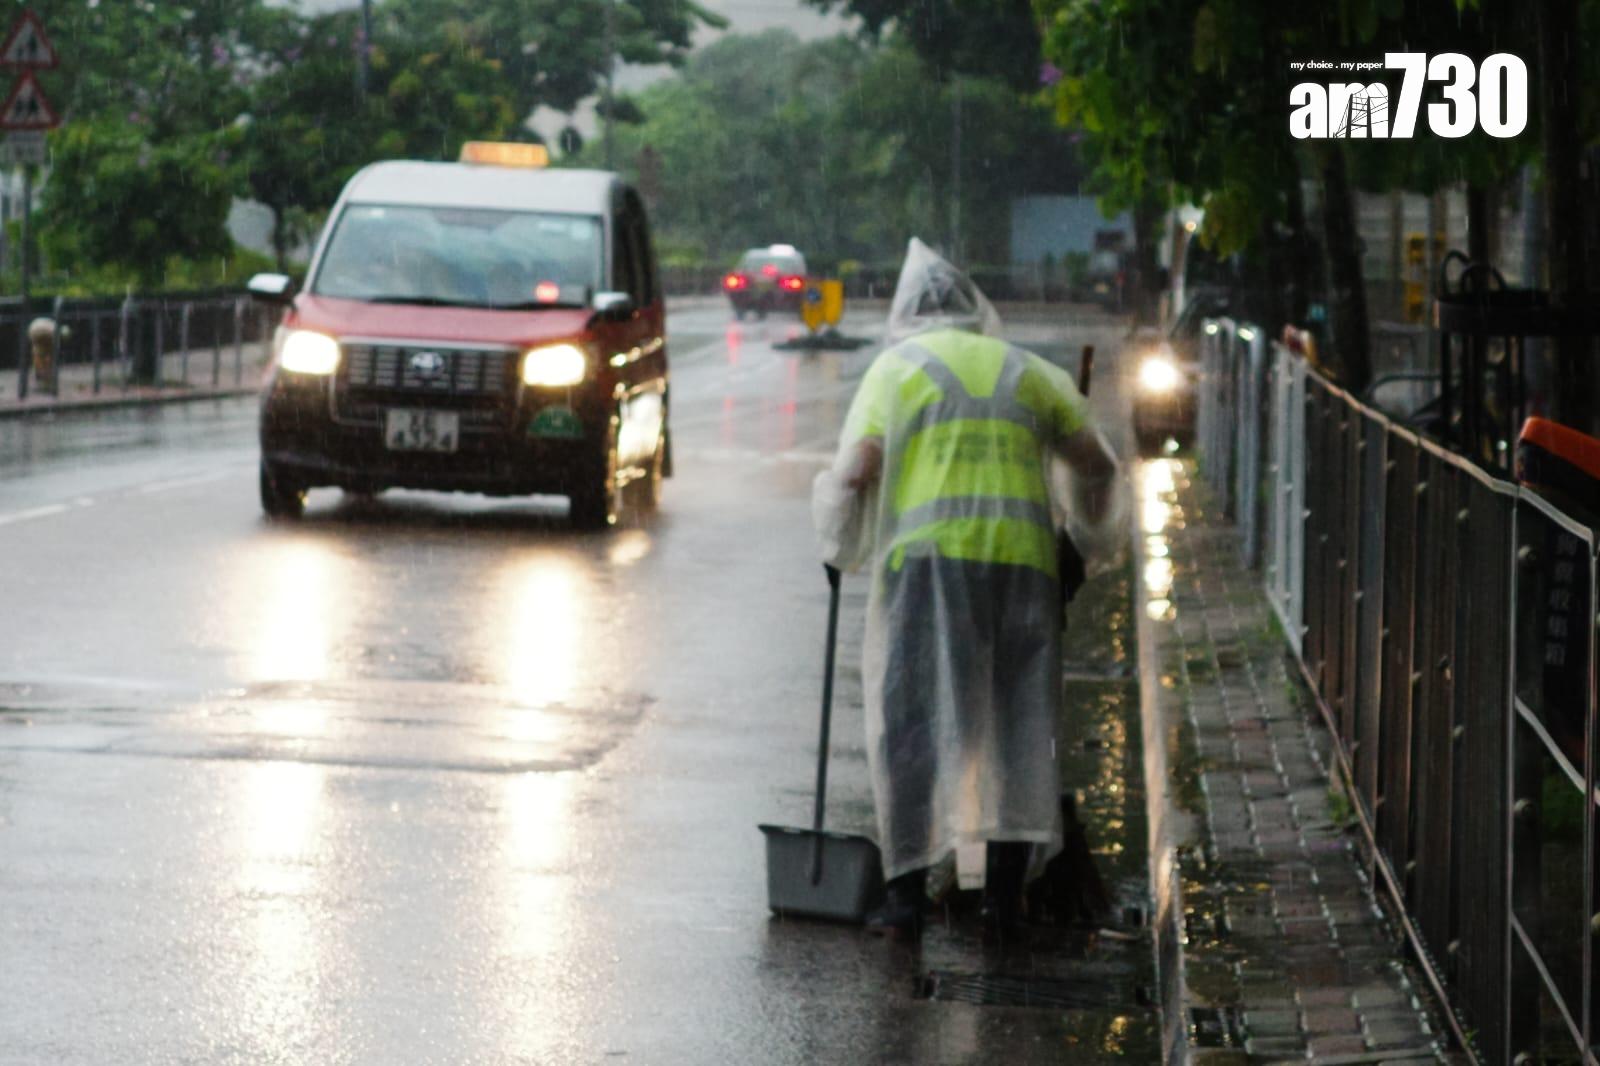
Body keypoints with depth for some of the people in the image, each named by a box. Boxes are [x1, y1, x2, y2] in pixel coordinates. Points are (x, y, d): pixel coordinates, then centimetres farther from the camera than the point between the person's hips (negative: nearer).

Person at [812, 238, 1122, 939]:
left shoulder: (898, 367, 7)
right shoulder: (1026, 372, 17)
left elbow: (856, 469, -3)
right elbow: (1096, 464, 19)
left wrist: (842, 546, 13)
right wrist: (1089, 532, 36)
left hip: (929, 558, -3)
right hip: (1023, 560, 3)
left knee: (914, 723, 0)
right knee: (1017, 724, 9)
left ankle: (907, 891, -6)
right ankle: (1005, 891, 7)